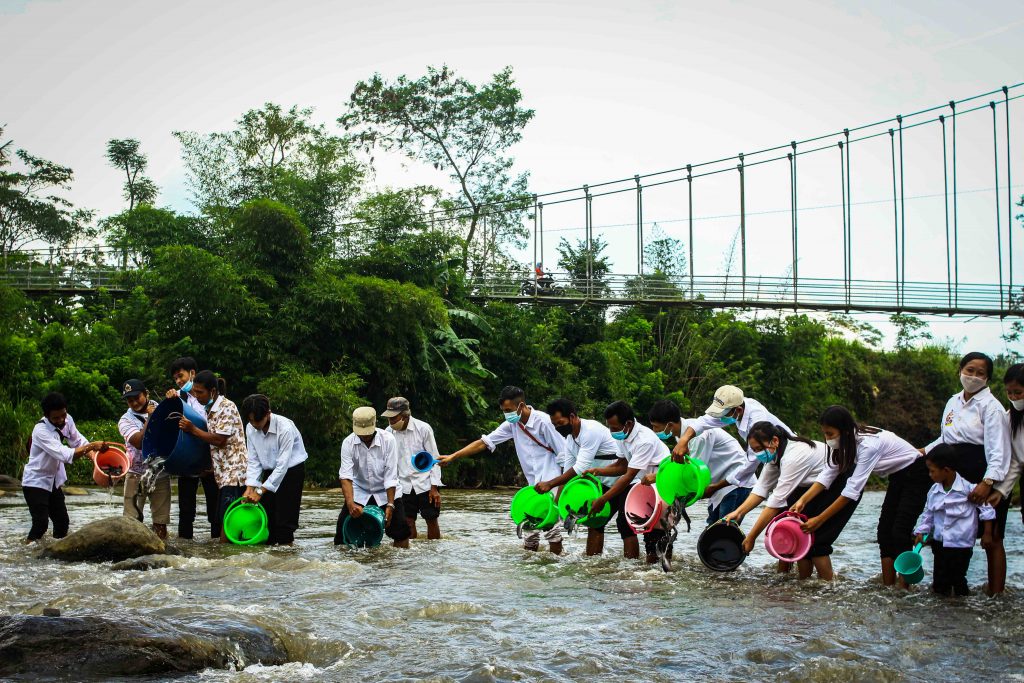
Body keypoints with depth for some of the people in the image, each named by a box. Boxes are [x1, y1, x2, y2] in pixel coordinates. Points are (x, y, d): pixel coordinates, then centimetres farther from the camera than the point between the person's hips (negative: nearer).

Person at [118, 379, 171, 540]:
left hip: (161, 474, 2)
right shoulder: (125, 421, -2)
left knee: (160, 523, 6)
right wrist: (150, 418, -14)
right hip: (137, 476, -2)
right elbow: (139, 442, -16)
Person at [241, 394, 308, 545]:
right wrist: (250, 488, -18)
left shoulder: (285, 428, -29)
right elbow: (253, 461, -5)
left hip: (291, 469, -6)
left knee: (285, 515, -10)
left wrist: (260, 491, -29)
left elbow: (282, 464, -28)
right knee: (265, 514, 5)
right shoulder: (251, 428, -11)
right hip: (270, 471, 6)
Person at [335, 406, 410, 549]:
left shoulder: (388, 440, -18)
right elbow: (345, 476, -23)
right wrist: (350, 504, -37)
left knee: (401, 531, -13)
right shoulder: (348, 443, -16)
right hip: (359, 493, 1)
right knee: (343, 530, -10)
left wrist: (390, 505, -24)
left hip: (385, 493, -1)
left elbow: (390, 476, -18)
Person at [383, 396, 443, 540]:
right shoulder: (388, 433, -3)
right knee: (408, 523, 3)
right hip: (404, 486, 3)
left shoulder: (423, 429, -12)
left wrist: (434, 488, -12)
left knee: (432, 520, 4)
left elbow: (434, 458, -8)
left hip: (425, 484, -3)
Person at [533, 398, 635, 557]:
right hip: (607, 484, 9)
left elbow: (580, 468, -31)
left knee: (625, 526, -13)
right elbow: (567, 471, 4)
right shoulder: (570, 438, 4)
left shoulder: (591, 430, -25)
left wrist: (550, 484, -31)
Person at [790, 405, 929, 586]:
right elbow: (828, 474, -7)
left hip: (917, 475, -9)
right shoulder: (846, 442, -7)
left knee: (900, 532, -15)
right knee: (884, 530, 1)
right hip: (897, 477, 9)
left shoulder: (868, 444, -33)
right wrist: (803, 500, -20)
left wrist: (819, 519, -30)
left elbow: (852, 490, -33)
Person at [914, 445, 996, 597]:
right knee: (939, 580, 11)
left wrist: (987, 533, -7)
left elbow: (986, 509, -8)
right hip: (939, 543, 5)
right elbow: (928, 513, 12)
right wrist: (921, 532, 4)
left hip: (961, 544, -5)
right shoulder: (934, 490, 0)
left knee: (957, 579, 2)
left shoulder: (968, 489, -16)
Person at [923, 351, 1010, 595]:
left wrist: (987, 483, -27)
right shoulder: (953, 402, 13)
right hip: (958, 479, 7)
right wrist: (924, 451, 11)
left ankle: (996, 593, 4)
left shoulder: (990, 406, -10)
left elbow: (998, 449, -17)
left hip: (987, 481, -7)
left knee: (992, 539, -1)